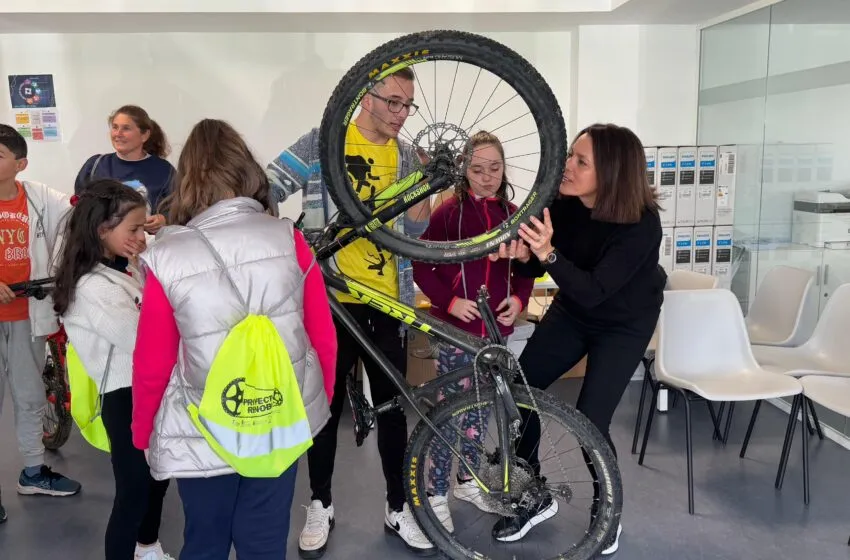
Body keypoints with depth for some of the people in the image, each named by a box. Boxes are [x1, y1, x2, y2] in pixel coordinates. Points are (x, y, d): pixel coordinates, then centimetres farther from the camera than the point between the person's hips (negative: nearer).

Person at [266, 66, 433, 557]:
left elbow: (415, 228, 3)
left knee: (392, 405, 11)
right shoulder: (322, 143, -2)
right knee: (326, 403, 10)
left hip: (389, 301, 3)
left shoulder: (406, 156, 8)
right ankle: (321, 504, 29)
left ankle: (398, 507, 27)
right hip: (330, 298, -2)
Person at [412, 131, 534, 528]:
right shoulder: (448, 212, -8)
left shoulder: (512, 214, 4)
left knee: (481, 407, 16)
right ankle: (436, 492, 15)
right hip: (456, 329, -4)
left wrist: (519, 298, -5)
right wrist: (449, 300, -17)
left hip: (496, 330, 5)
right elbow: (422, 268, -6)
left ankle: (468, 479, 34)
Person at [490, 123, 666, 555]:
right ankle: (534, 496, 18)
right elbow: (535, 269, -12)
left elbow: (593, 291, -36)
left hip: (624, 324, -5)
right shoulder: (562, 201, -21)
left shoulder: (641, 224, -32)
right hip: (572, 311, 5)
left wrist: (548, 253, -51)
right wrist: (523, 255, -35)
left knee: (590, 422, -10)